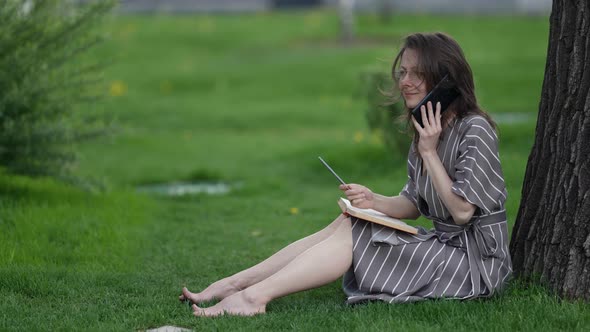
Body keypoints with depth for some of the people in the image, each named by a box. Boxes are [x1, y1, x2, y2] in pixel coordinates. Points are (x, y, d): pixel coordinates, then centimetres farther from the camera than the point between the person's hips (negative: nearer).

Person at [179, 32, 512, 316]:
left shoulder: (475, 129, -16)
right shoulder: (424, 129, 11)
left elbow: (462, 211, -19)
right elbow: (413, 206, 12)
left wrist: (429, 152, -19)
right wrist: (373, 201, -8)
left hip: (475, 260, -8)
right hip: (443, 244, 8)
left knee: (351, 234, -17)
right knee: (347, 223, -5)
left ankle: (255, 294, -24)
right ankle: (233, 284, -11)